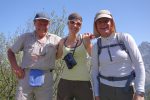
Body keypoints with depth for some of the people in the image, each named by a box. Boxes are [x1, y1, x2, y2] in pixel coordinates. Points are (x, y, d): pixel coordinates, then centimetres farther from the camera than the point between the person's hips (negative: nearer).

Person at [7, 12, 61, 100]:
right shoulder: (25, 37, 7)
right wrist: (15, 66, 0)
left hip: (45, 79, 1)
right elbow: (10, 51, 13)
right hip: (26, 77, 0)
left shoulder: (55, 39, 7)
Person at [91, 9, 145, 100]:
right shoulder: (96, 46, 2)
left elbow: (139, 64, -8)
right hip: (104, 90, 2)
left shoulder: (125, 38, -6)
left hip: (126, 90, -2)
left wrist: (140, 92, -12)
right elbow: (94, 71, 8)